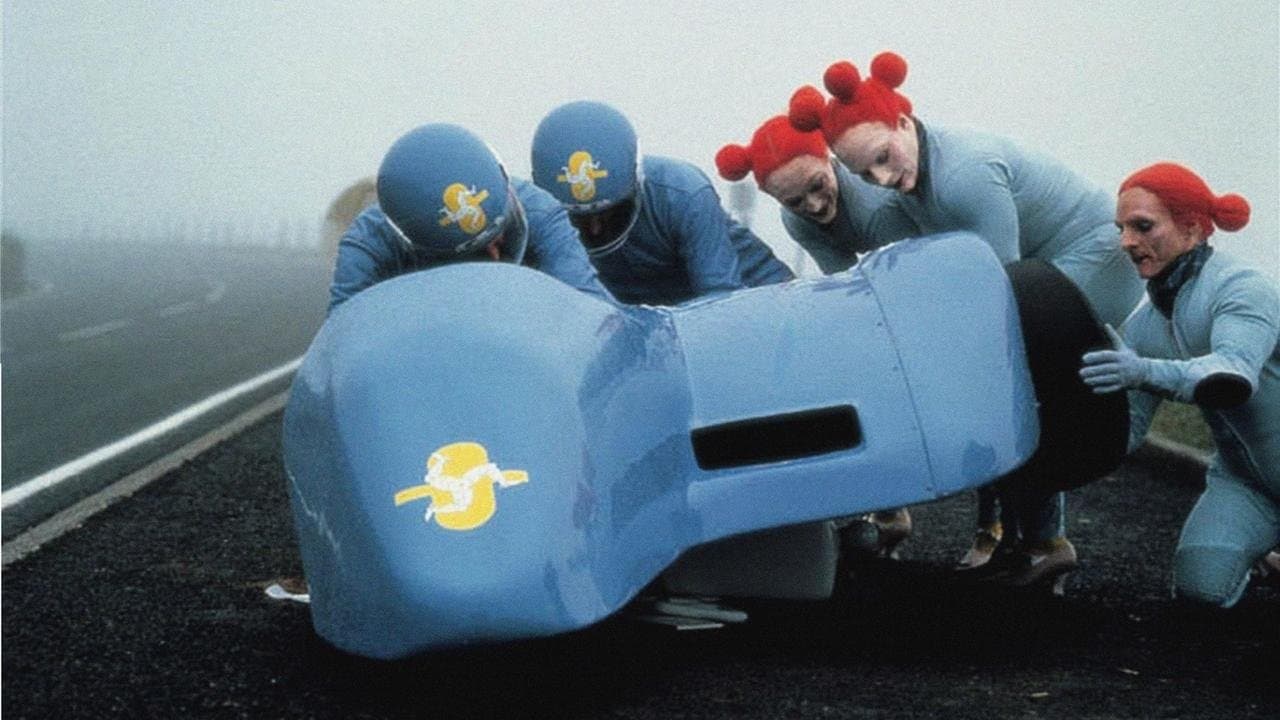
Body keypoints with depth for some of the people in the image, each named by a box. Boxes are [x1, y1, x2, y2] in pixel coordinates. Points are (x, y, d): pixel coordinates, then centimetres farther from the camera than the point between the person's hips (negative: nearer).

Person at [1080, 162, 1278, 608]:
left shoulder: (1242, 288, -22)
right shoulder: (1143, 327, -1)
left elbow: (1235, 373, -40)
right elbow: (1127, 428, -5)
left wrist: (1145, 372, -55)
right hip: (1243, 481, 5)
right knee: (1201, 584, -20)